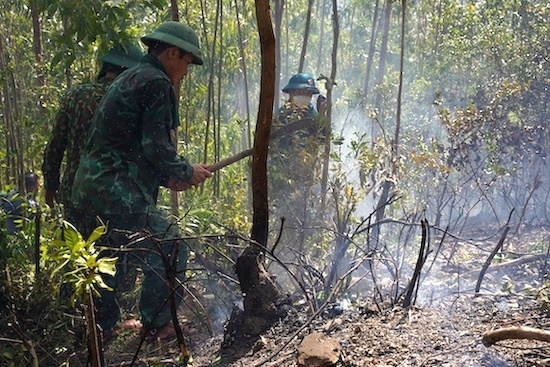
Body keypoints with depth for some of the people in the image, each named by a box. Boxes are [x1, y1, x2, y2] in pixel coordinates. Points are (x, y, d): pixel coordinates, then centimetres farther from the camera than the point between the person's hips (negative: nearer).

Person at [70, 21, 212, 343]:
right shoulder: (157, 83, -11)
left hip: (91, 186, 11)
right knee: (170, 251, 0)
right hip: (118, 192, -11)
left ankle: (103, 325, 35)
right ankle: (157, 325, 10)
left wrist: (167, 178, 19)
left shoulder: (130, 80, 21)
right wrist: (187, 172, 0)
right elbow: (156, 148, -17)